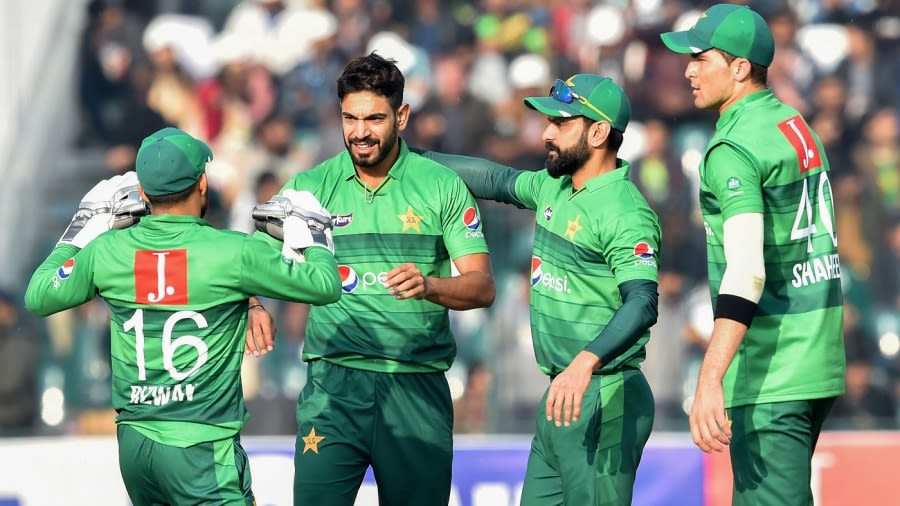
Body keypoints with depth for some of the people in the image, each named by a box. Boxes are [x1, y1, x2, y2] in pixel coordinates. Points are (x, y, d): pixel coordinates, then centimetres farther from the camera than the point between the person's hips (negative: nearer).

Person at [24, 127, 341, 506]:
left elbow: (37, 298, 17)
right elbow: (326, 287, -3)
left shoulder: (106, 251, 0)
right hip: (201, 451, -6)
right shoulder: (232, 253, -11)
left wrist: (83, 227, 26)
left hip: (134, 444, 6)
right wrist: (311, 236, 18)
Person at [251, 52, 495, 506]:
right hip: (334, 380, 0)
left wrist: (429, 286, -23)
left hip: (417, 386, 0)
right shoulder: (311, 187, 5)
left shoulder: (442, 186, 3)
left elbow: (482, 287, -2)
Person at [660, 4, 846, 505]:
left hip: (771, 374, -10)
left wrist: (710, 382, -37)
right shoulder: (800, 126, 13)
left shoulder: (734, 149, -16)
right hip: (821, 364, 10)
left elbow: (746, 272, -28)